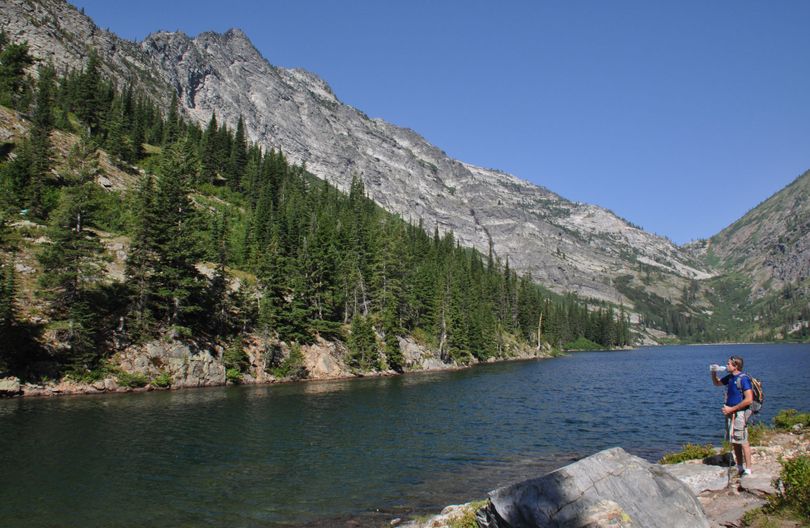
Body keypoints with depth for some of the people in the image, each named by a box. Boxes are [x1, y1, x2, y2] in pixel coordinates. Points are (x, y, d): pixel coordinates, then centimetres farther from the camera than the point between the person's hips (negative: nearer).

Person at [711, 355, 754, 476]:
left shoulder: (743, 379, -16)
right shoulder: (730, 377, 9)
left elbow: (749, 399, -21)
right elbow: (717, 383, 28)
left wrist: (731, 409, -17)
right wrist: (714, 373, 7)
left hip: (740, 413, -8)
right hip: (731, 413, 8)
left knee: (743, 442, -4)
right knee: (734, 442, 13)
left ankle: (747, 470, 3)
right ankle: (740, 468, 24)